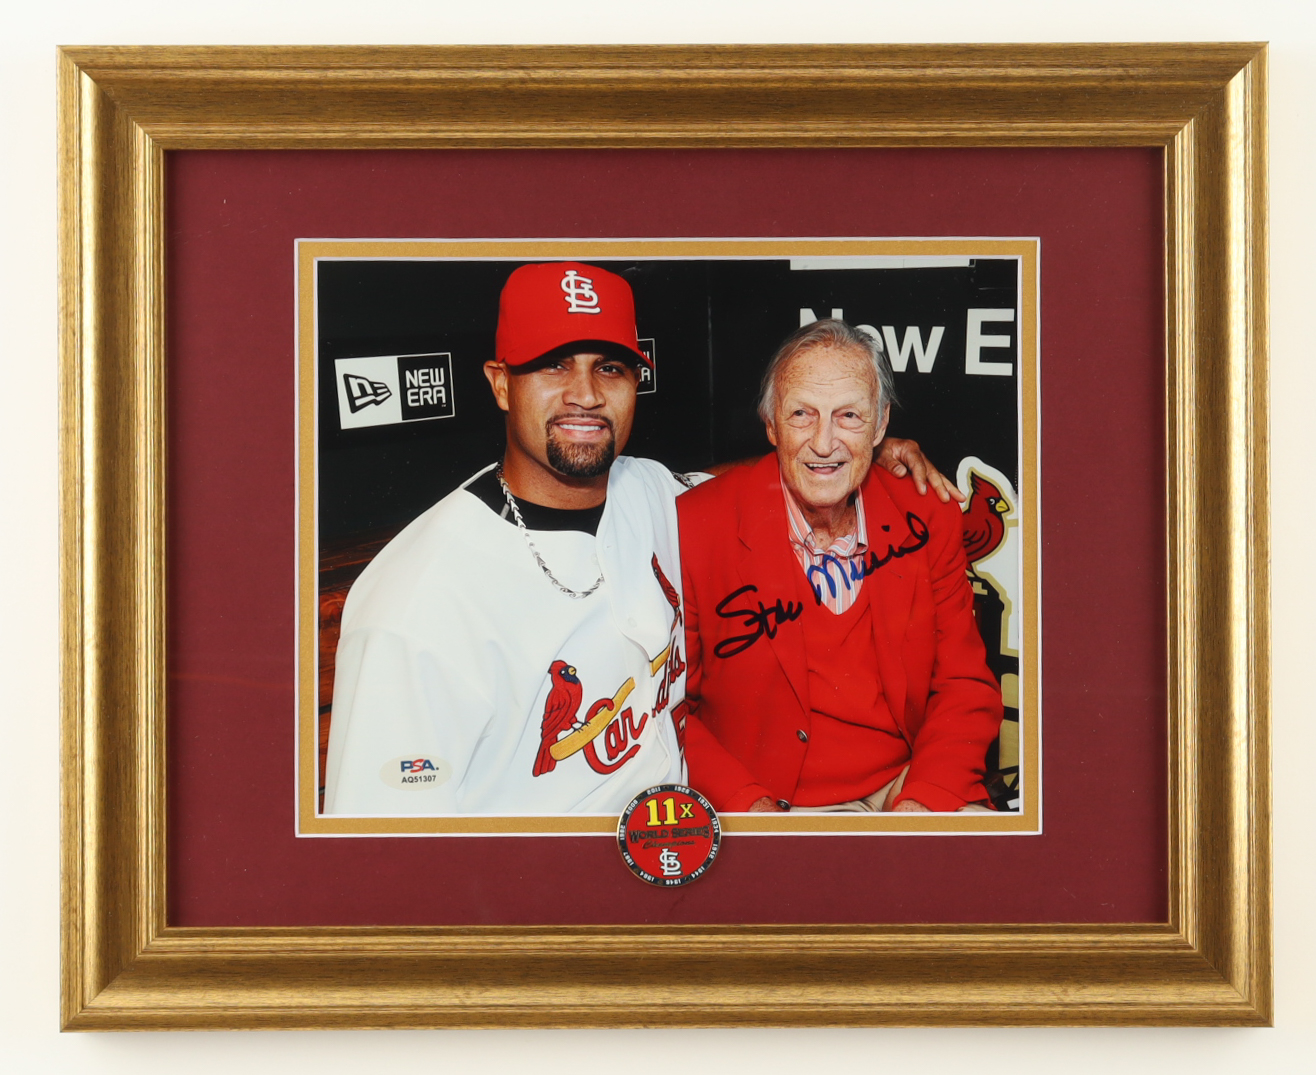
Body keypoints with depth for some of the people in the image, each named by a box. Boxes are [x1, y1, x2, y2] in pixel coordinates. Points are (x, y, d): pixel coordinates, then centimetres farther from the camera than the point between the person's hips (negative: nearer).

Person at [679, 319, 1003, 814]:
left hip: (905, 790, 3)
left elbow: (964, 688, 7)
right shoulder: (694, 527, -6)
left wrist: (922, 798, -10)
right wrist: (746, 802, -17)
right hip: (769, 804, -3)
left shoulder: (928, 523, 4)